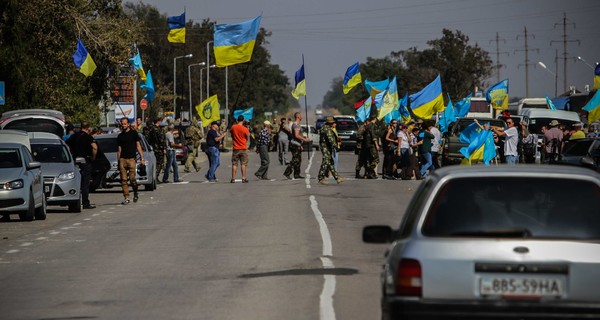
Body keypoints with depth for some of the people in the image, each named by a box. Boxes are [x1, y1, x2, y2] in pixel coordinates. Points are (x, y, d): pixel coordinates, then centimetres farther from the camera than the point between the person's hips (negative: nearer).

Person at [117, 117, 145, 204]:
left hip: (131, 159, -3)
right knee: (123, 179, -5)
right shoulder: (120, 136, 16)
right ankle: (126, 197, -2)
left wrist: (142, 158, -1)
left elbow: (138, 146, 6)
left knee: (132, 179, -9)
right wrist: (118, 161, 13)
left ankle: (135, 193, 16)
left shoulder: (134, 133, 7)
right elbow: (119, 149, 18)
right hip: (122, 159, 3)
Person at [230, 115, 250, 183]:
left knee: (234, 164, 5)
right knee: (243, 164, 2)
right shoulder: (245, 129, -11)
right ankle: (243, 178, -1)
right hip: (243, 149, -2)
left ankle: (233, 179, 2)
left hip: (235, 149, 2)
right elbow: (247, 138, 1)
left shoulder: (233, 127, -3)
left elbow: (231, 135, 13)